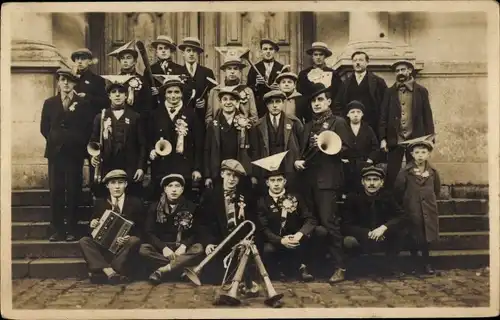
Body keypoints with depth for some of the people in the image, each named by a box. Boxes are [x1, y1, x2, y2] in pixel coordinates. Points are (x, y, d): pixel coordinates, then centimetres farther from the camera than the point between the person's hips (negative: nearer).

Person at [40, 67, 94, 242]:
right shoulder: (49, 103, 11)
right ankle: (58, 230, 6)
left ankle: (71, 230, 7)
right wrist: (55, 140, 5)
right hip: (55, 152, 2)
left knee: (73, 191, 0)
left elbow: (87, 129, 2)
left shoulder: (83, 104, 3)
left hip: (74, 153, -2)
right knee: (55, 191, 1)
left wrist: (77, 143, -1)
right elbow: (44, 128, 11)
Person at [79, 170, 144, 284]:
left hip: (125, 245, -2)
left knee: (135, 241, -34)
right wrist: (92, 225, -15)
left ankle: (101, 273, -32)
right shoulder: (100, 203, 9)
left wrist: (128, 238, -25)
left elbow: (140, 230, -3)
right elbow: (93, 228, 10)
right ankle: (109, 271, -37)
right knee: (84, 241, -22)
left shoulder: (135, 203, 2)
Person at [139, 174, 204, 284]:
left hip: (181, 247, 0)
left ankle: (162, 270, -35)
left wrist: (184, 246, -22)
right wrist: (163, 247, -23)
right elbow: (149, 233, -6)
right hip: (160, 246, 0)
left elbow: (194, 232, -1)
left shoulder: (190, 207, 0)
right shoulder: (155, 207, 0)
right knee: (143, 249, -30)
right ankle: (180, 265, -30)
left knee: (198, 248, -30)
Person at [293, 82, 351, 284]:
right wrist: (297, 161, 4)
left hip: (327, 180, -6)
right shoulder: (309, 126, 21)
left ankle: (339, 267, -6)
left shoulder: (338, 122, 1)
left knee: (328, 221, -12)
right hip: (309, 179, 7)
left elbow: (345, 150, -7)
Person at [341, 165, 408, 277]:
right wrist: (368, 233, -28)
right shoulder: (353, 198, -12)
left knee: (399, 230, -25)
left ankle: (392, 264, -6)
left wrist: (384, 227, -31)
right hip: (361, 238, -3)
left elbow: (403, 217, -16)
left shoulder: (388, 196, -6)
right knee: (348, 241, -35)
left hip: (383, 239, 3)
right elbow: (346, 226, -16)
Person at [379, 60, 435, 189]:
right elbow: (383, 116, 5)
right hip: (394, 140, 1)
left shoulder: (421, 91, 6)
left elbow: (427, 116, 4)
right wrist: (382, 138, -4)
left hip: (415, 139, 0)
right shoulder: (390, 92, 8)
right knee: (391, 175, 2)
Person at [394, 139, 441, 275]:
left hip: (429, 209, 3)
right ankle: (414, 262, 18)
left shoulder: (433, 171, 1)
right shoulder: (406, 172, -9)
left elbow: (437, 189, 16)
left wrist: (430, 199, 14)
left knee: (428, 236, 7)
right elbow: (398, 189, -3)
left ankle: (426, 262, 20)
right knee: (414, 238, 3)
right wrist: (406, 202, 4)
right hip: (412, 210, -3)